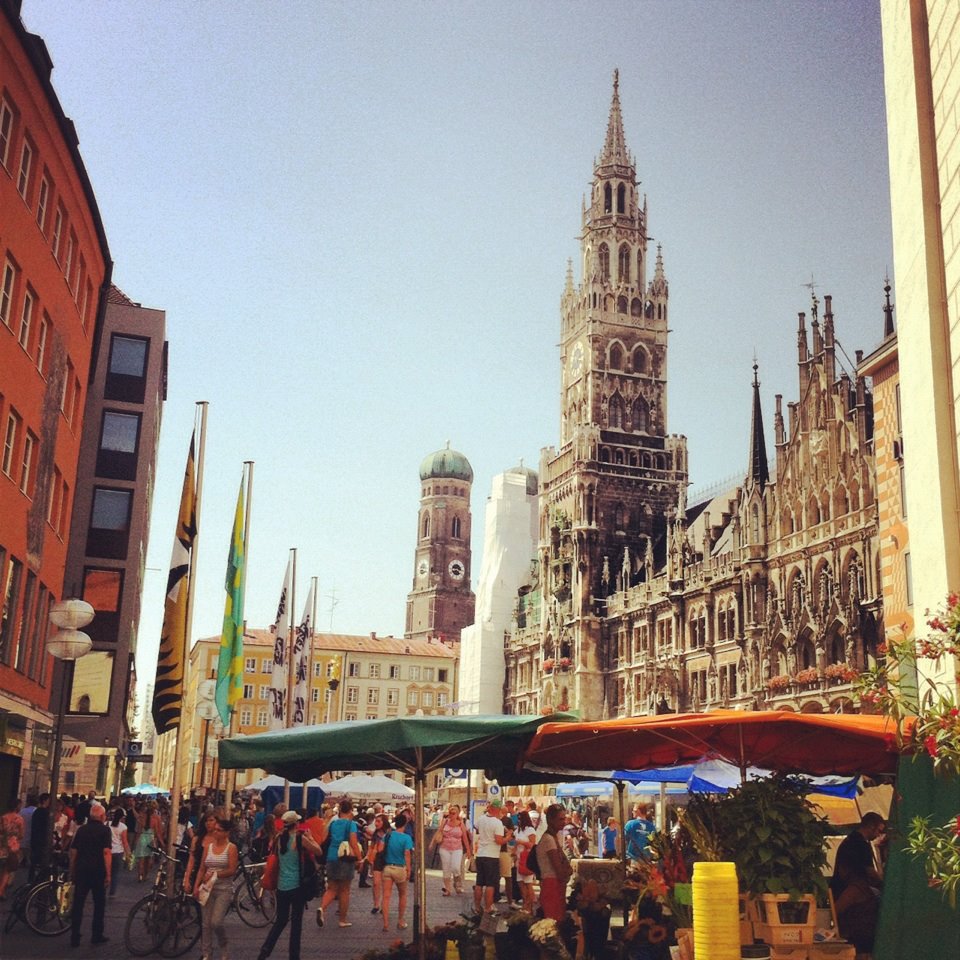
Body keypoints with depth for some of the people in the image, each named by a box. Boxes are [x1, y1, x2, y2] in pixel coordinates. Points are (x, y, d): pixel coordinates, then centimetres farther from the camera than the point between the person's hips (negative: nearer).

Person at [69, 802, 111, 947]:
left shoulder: (81, 829, 8)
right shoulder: (104, 830, -5)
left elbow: (73, 852, 8)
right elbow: (106, 852, -14)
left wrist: (72, 871, 17)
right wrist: (108, 874, -12)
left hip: (81, 870, 3)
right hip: (98, 870, -3)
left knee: (78, 904, 7)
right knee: (99, 903, 10)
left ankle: (75, 937, 5)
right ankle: (97, 935, 14)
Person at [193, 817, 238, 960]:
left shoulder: (231, 848, -5)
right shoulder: (208, 847, 8)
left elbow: (232, 870, -11)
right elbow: (201, 869, 8)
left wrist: (215, 874, -16)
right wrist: (196, 886, -3)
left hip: (224, 889, -4)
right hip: (208, 888, 4)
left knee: (216, 922, -14)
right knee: (206, 923, 4)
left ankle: (223, 946, 15)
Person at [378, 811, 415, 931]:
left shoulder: (388, 835, 1)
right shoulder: (406, 838, -10)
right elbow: (407, 855, -16)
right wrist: (408, 870, -12)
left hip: (387, 868, 2)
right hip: (400, 869, -2)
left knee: (386, 896, 2)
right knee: (402, 895, 17)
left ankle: (386, 923, -1)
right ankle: (400, 921, 23)